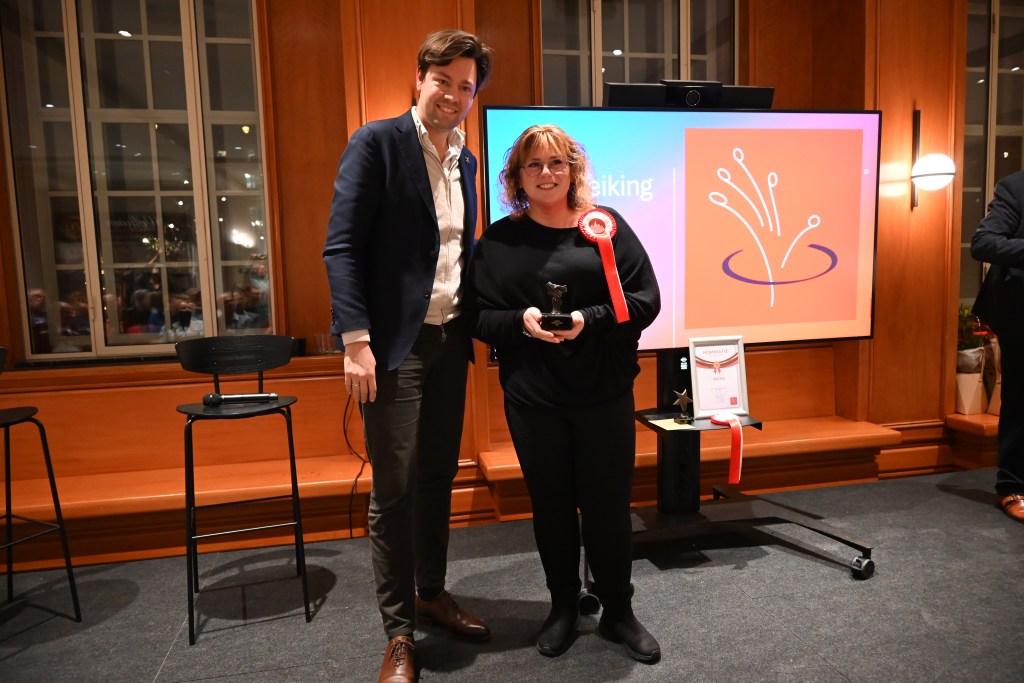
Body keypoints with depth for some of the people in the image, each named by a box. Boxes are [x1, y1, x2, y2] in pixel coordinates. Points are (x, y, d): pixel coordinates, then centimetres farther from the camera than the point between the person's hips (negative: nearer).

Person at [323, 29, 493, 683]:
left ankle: (432, 591, 35)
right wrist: (356, 340, -20)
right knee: (394, 489, 2)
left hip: (449, 340, 7)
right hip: (394, 343, -6)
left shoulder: (466, 161, 14)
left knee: (439, 476, 16)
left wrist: (478, 322, 7)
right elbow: (342, 246, -12)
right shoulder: (376, 142, -6)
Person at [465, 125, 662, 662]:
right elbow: (479, 317, 2)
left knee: (608, 506, 8)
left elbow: (645, 300, -4)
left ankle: (618, 613, 30)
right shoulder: (497, 240, 5)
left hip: (605, 394, -1)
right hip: (531, 397, 1)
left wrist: (589, 320, -18)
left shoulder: (604, 225, 1)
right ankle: (563, 608, 35)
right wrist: (521, 321, -18)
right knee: (551, 506, 13)